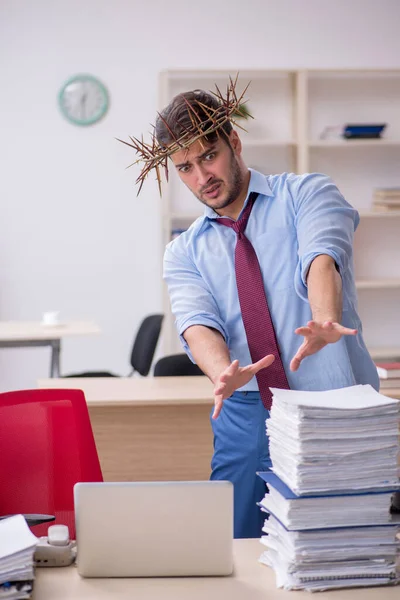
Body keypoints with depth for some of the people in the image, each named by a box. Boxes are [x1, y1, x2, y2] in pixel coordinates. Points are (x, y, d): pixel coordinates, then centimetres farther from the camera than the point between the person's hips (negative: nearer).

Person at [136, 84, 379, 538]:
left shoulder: (305, 194, 5)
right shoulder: (184, 252, 13)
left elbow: (321, 256, -16)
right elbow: (197, 322, -6)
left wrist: (325, 321, -39)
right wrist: (223, 373, -29)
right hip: (247, 417, 3)